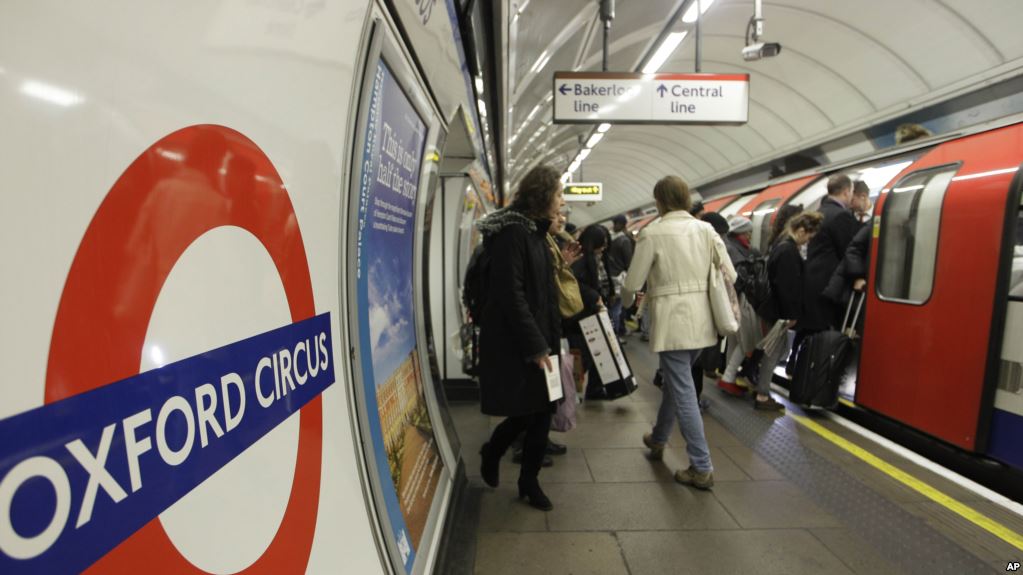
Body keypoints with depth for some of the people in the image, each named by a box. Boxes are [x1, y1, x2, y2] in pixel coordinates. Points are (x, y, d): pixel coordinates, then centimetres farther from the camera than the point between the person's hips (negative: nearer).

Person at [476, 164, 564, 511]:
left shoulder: (535, 231, 12)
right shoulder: (511, 232, -16)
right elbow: (510, 294, -21)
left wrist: (550, 341, 11)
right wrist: (535, 346, -19)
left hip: (537, 338, 8)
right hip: (512, 343, -8)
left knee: (541, 412, 9)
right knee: (527, 414, 2)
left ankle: (529, 481, 25)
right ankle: (492, 453, 31)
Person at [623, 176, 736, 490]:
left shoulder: (652, 233, -9)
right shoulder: (706, 229, 4)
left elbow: (633, 282, -6)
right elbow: (729, 274, 3)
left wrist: (626, 302, 16)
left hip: (672, 319, -6)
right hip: (701, 319, 6)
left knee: (683, 391, 1)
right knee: (675, 379, 23)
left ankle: (702, 468, 6)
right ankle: (658, 438, 42)